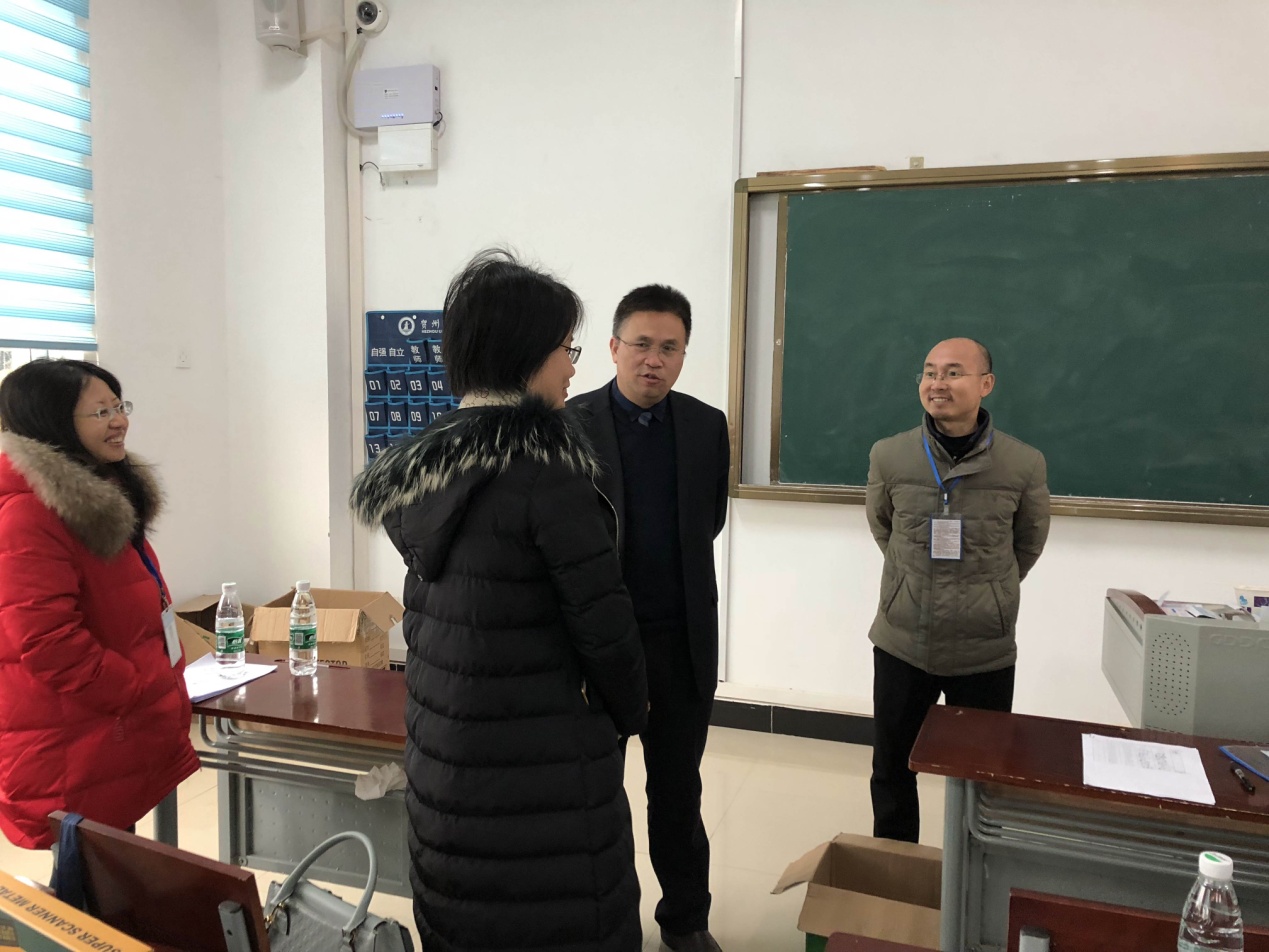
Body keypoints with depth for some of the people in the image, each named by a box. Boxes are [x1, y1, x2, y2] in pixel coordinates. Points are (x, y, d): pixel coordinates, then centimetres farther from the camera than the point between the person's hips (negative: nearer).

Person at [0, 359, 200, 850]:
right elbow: (47, 641, -24)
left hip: (121, 738, 9)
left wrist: (166, 688, 12)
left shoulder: (102, 496, 12)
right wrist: (143, 694, -18)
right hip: (73, 756, -9)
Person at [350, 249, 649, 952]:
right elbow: (602, 621, -16)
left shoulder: (424, 462, 3)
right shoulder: (544, 463, -21)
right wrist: (629, 714, 1)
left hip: (440, 749, 8)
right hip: (539, 761, -8)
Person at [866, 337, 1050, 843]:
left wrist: (988, 592, 11)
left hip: (985, 653, -1)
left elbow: (1029, 543, 7)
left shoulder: (1024, 465, -10)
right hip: (901, 645, 1)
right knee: (892, 771, 15)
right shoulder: (889, 456, -7)